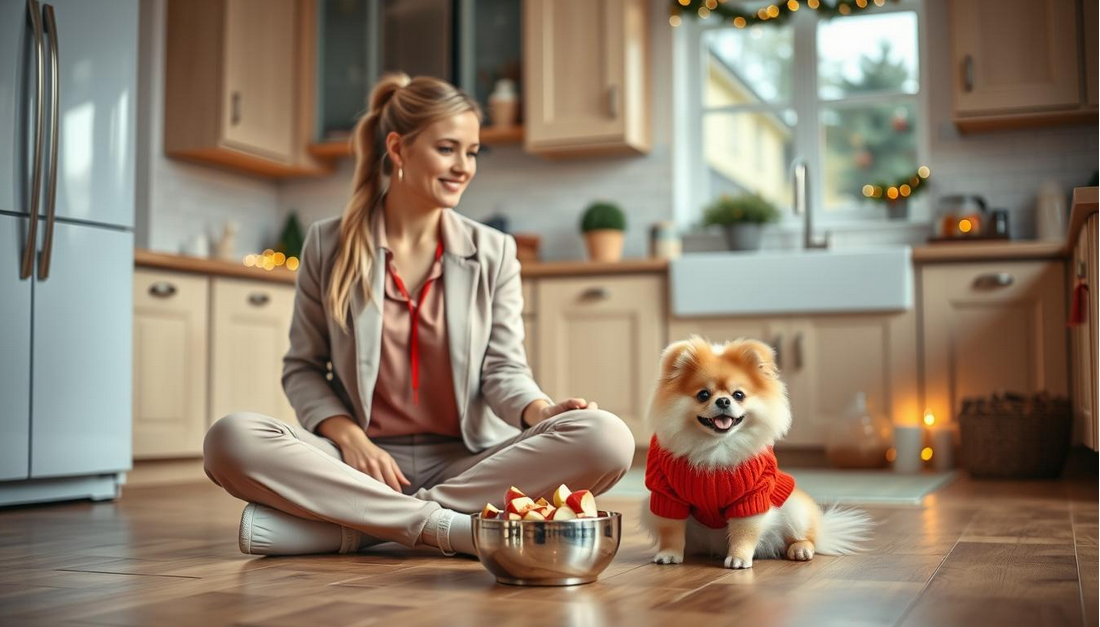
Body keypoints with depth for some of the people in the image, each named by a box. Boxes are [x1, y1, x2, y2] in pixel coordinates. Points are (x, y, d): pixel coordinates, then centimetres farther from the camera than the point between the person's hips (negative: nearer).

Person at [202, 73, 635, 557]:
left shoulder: (493, 252, 9)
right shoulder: (328, 244, 6)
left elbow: (503, 368, 3)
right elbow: (303, 367, 8)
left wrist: (542, 411, -20)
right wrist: (348, 436, -12)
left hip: (466, 462, 1)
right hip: (363, 460, -1)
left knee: (607, 437, -28)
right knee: (231, 440, -28)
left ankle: (363, 522, -26)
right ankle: (450, 526, -28)